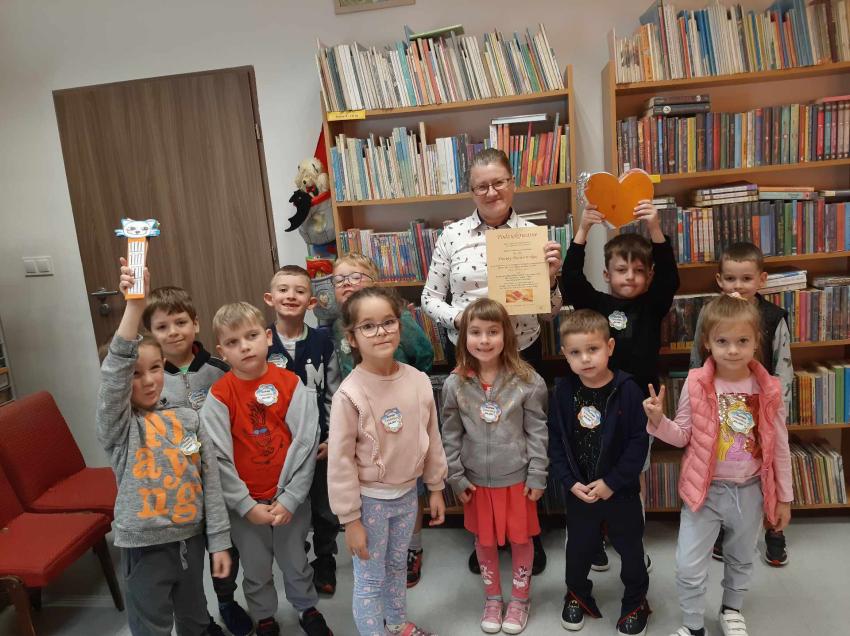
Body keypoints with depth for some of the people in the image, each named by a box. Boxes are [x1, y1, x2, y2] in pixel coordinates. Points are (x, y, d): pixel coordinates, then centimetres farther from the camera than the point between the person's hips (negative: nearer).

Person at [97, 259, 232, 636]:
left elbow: (210, 481, 1)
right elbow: (114, 371, -30)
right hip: (146, 546, -3)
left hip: (191, 538, 4)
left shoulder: (188, 418, -1)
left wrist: (219, 541, 1)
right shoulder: (119, 427, -11)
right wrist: (135, 304, -41)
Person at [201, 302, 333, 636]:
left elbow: (305, 443, -10)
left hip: (290, 498, 0)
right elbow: (218, 458, -10)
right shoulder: (218, 396, -11)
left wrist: (290, 498, -13)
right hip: (244, 503, 0)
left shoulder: (291, 384, -10)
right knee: (256, 571, 18)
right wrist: (246, 505, -12)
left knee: (296, 563, 18)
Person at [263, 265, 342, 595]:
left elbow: (334, 394, -1)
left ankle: (325, 565, 37)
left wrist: (333, 438, -4)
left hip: (320, 441, 1)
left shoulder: (322, 342, -5)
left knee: (325, 509, 15)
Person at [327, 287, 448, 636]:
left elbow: (432, 438, 3)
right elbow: (340, 460, -16)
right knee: (370, 579, 10)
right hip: (370, 499, -5)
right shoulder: (349, 393, -22)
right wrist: (350, 518, -12)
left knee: (398, 566, 25)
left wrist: (436, 488, 9)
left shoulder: (419, 380, -9)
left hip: (407, 493, 5)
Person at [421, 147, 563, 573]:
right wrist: (458, 318, -17)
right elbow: (430, 298, 1)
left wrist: (550, 278, -20)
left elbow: (550, 312, 0)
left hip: (522, 354, 0)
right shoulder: (452, 236, -2)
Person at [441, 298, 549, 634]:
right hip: (477, 479, 2)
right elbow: (450, 436, -1)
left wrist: (537, 476, -7)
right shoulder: (455, 383, -8)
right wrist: (456, 478, -1)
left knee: (521, 538, 14)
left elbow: (537, 432, -6)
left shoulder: (526, 380, -12)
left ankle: (520, 598, 38)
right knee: (484, 541, 17)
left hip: (517, 477, -1)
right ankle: (493, 598, 40)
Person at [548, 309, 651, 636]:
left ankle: (635, 602, 40)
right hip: (578, 490, 2)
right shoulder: (563, 391, -9)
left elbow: (639, 442, -15)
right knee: (579, 546, 20)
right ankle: (577, 594, 45)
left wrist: (612, 482, -17)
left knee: (630, 548, 16)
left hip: (621, 489, -2)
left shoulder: (627, 389, -17)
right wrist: (571, 482, -12)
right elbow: (555, 441, -4)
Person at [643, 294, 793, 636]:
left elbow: (779, 448, 0)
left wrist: (784, 498, 5)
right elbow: (683, 436, -4)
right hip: (705, 490, -1)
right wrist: (658, 420, -24)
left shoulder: (769, 390, -10)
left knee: (741, 559, 25)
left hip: (750, 491, 2)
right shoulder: (696, 384, -14)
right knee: (689, 567, 3)